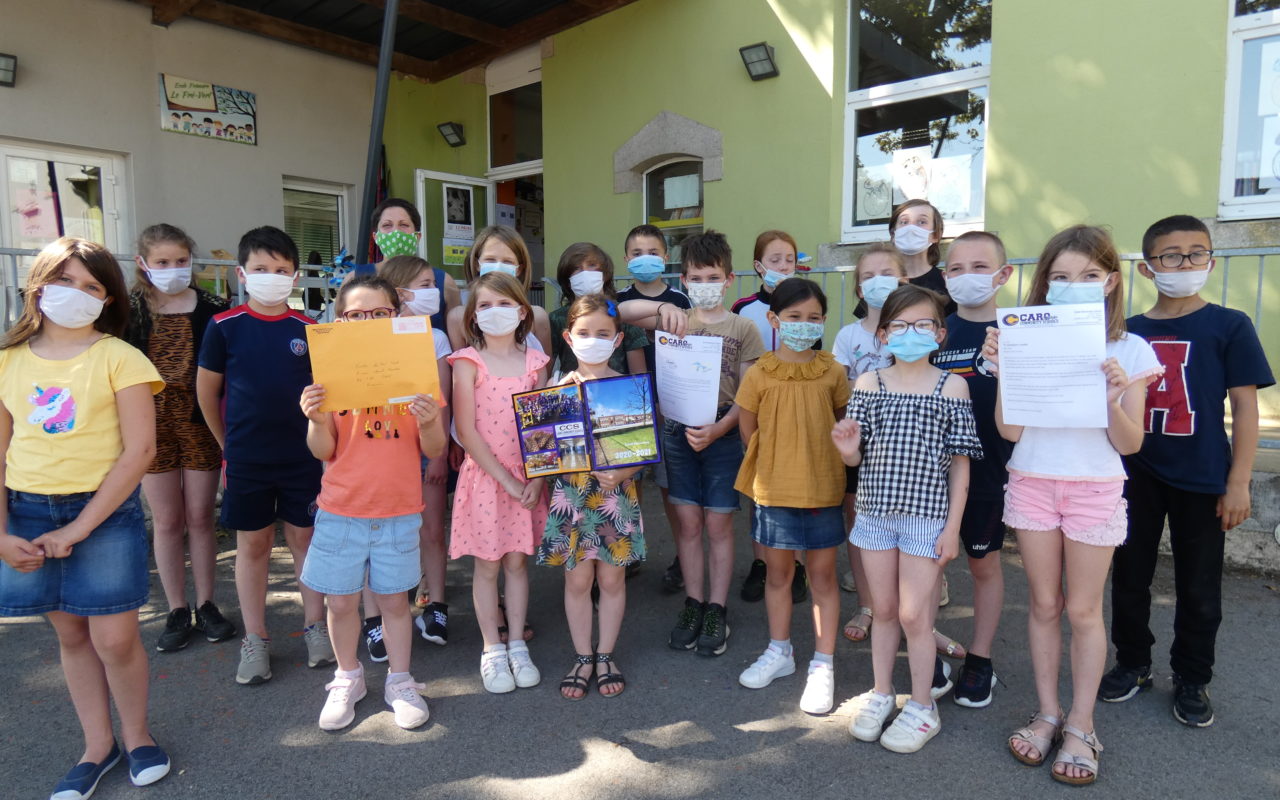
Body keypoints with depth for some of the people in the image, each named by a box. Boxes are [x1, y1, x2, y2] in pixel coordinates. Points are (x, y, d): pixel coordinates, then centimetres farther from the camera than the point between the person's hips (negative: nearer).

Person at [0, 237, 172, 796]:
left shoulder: (119, 358, -7)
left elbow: (139, 450, -12)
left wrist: (78, 528, -12)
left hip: (105, 511, -4)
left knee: (114, 639, -1)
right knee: (70, 633, 13)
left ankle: (137, 735, 25)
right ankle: (98, 747, 30)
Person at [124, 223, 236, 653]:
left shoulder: (211, 309, 0)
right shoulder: (130, 310, 2)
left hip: (199, 421, 0)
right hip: (153, 424, 1)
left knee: (200, 518, 7)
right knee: (167, 521, 7)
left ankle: (206, 605, 21)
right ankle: (177, 611, 20)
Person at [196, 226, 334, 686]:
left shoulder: (308, 329, -1)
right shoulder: (224, 327, -4)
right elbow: (206, 389, 5)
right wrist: (228, 442, 9)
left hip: (302, 455, 1)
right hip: (246, 459, 0)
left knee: (305, 538, 10)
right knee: (252, 545, 10)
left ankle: (315, 626, 25)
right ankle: (255, 639, 23)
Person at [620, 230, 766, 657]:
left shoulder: (742, 329, -1)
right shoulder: (676, 321, 6)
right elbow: (623, 312, -5)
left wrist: (717, 430, -19)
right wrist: (661, 307, -23)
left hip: (722, 437, -2)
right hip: (678, 433, 2)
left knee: (718, 526, 6)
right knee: (689, 524, 9)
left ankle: (717, 611, 19)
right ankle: (693, 605, 23)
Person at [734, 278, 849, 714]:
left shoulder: (832, 372, -3)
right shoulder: (759, 375, -5)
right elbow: (748, 430, 3)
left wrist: (816, 460, 1)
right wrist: (781, 462, 3)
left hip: (823, 488, 0)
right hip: (774, 489, 0)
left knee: (823, 575, 9)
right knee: (778, 571, 15)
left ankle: (823, 665, 23)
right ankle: (779, 651, 35)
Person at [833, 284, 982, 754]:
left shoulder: (952, 387, -5)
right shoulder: (869, 383, 0)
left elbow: (960, 464, -3)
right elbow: (856, 457, 4)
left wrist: (952, 527, -5)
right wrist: (847, 449, -21)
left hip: (926, 515, -2)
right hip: (875, 510, 2)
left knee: (914, 614, 3)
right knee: (883, 609, 14)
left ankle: (923, 707, 23)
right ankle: (881, 694, 32)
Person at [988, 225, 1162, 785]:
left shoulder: (1129, 351, -1)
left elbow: (1129, 444, -2)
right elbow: (1009, 430, -6)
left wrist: (1113, 399, -21)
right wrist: (1001, 370, -17)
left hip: (1095, 489, -1)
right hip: (1032, 482, 1)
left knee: (1083, 610, 7)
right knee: (1044, 604, 11)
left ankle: (1081, 727, 23)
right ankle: (1048, 713, 27)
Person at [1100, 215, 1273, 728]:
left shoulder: (1228, 326, -4)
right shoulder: (1129, 332, 3)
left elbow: (1245, 406, -5)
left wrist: (1238, 482, -9)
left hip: (1201, 479, -2)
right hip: (1136, 474, 3)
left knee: (1199, 587, 10)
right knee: (1129, 575, 12)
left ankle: (1192, 680, 28)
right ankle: (1132, 663, 31)